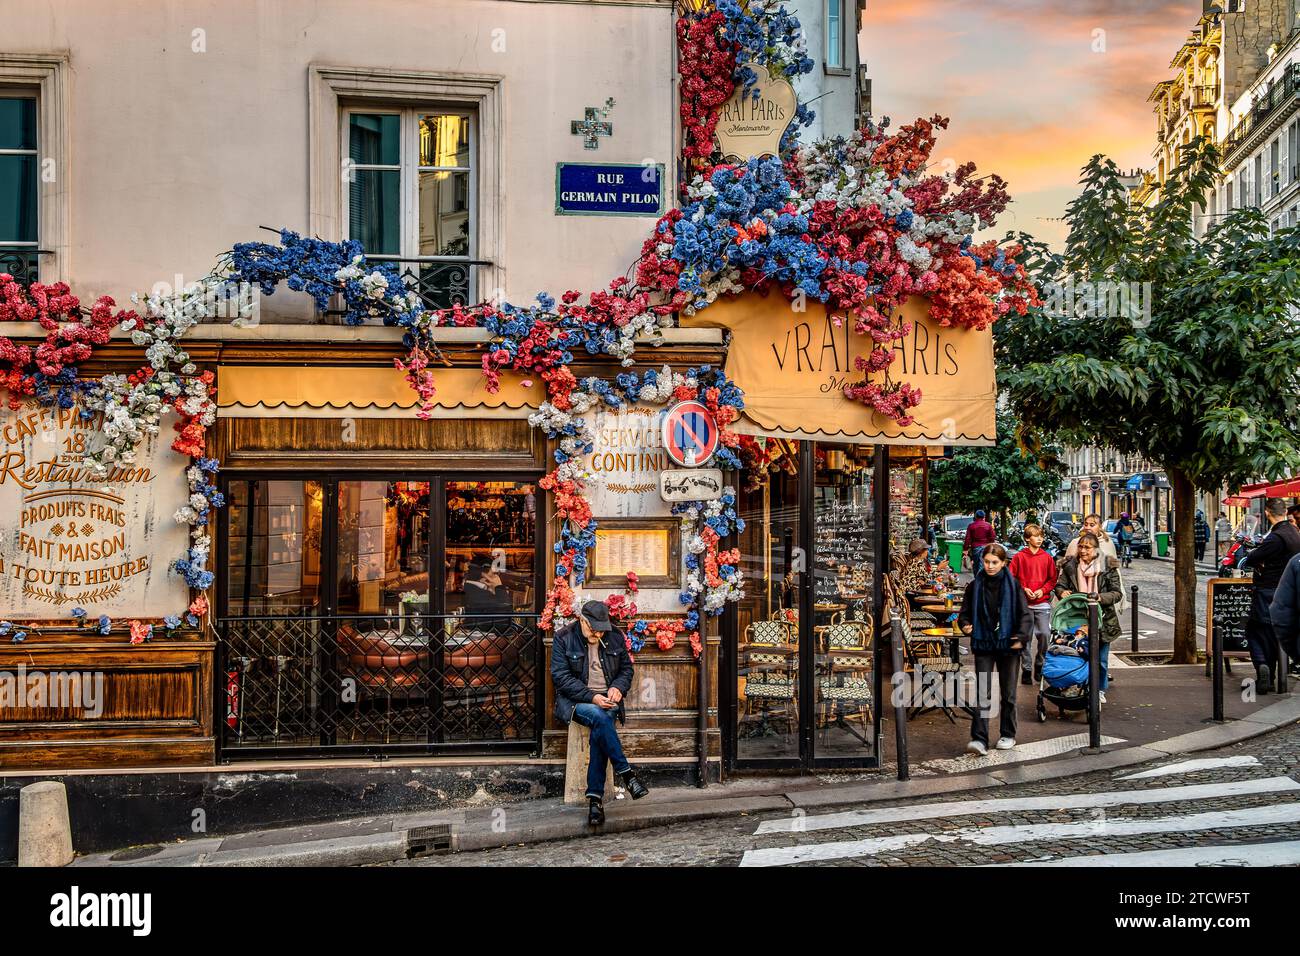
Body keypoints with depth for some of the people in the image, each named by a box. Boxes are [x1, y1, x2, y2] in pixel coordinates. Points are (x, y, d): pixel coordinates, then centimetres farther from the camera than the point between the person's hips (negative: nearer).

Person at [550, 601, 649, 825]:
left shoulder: (615, 636, 4)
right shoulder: (563, 638, -5)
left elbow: (626, 668, 14)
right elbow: (561, 677, -10)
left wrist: (618, 688, -8)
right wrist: (592, 697, -20)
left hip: (606, 700, 2)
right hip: (575, 701, -2)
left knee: (599, 730, -29)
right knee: (599, 716, -35)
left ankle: (595, 797, -26)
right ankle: (626, 774, -26)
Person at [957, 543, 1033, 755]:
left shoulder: (1013, 586, -3)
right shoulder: (974, 586, 2)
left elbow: (1025, 614, -3)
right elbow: (965, 612, 9)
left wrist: (1021, 637, -15)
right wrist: (965, 625, -11)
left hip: (1008, 645, 0)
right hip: (983, 645, 1)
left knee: (1008, 693, 11)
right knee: (982, 694, -7)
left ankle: (1008, 735, 25)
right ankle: (979, 739, -11)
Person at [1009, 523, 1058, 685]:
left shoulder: (1047, 557, 6)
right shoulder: (1019, 557, 1)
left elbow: (1053, 579, 9)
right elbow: (1012, 577, 2)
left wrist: (1043, 590, -6)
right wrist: (1023, 589, -10)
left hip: (1043, 602, 1)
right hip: (1024, 603, -1)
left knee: (1045, 634, -5)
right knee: (1026, 637, 2)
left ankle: (1040, 665, 15)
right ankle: (1026, 669, 12)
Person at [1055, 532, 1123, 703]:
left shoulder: (1108, 566, -4)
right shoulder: (1070, 564, 1)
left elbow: (1117, 593, -4)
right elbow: (1060, 585, 10)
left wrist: (1100, 597, -21)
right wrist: (1062, 592, -13)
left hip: (1101, 618, -1)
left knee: (1101, 658, 9)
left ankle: (1100, 690, 25)